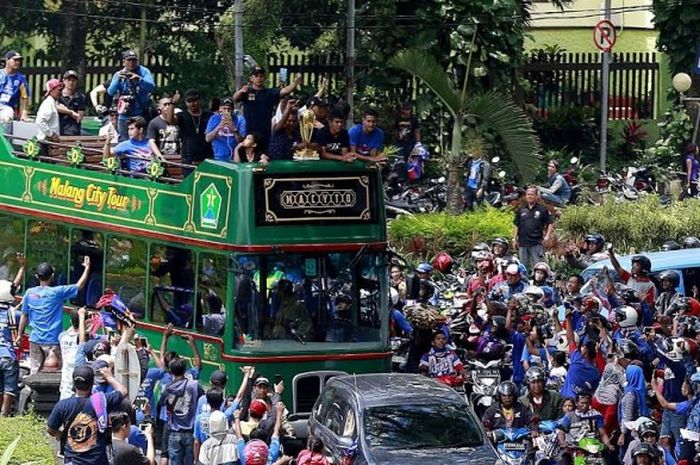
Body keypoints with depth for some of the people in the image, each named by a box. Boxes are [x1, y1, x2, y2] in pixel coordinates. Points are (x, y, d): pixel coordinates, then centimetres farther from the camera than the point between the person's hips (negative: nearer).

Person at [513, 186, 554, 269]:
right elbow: (517, 225, 17)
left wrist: (547, 236, -4)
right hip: (523, 243, 4)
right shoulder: (521, 210, 10)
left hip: (536, 243, -4)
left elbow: (550, 223, 4)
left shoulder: (542, 209, 0)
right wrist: (515, 238, 13)